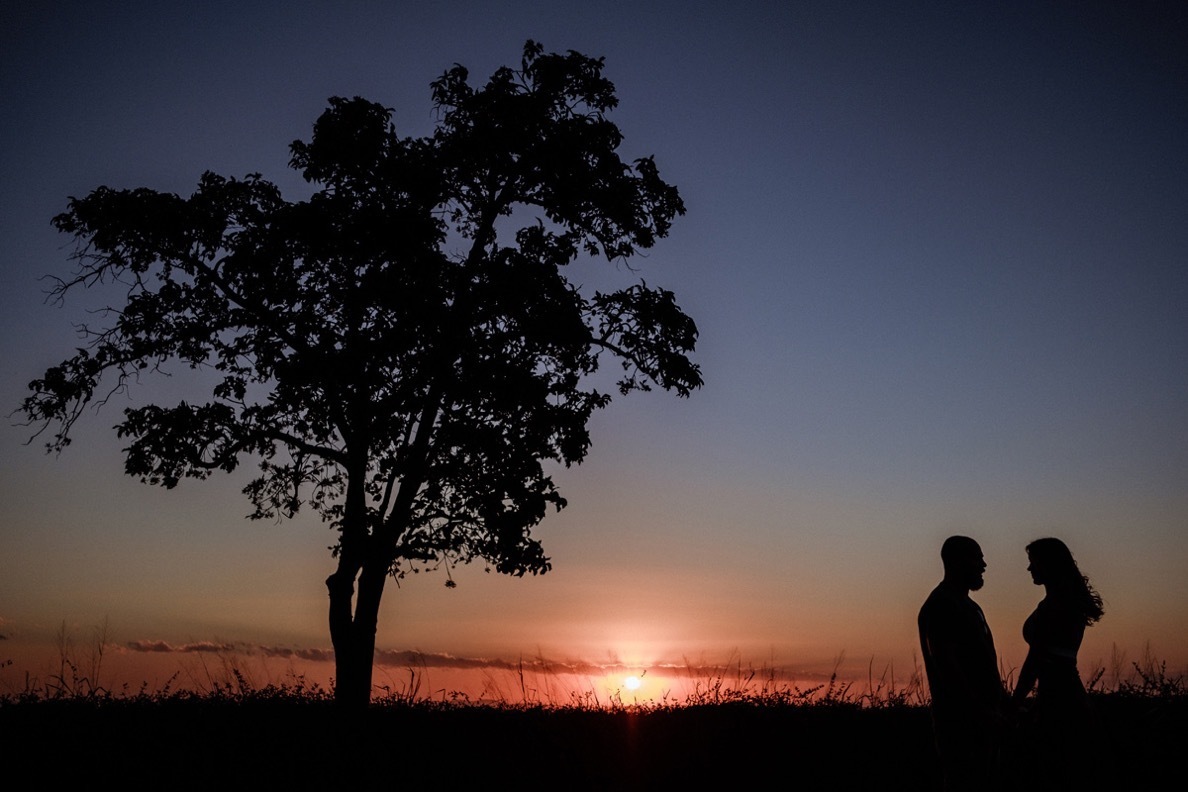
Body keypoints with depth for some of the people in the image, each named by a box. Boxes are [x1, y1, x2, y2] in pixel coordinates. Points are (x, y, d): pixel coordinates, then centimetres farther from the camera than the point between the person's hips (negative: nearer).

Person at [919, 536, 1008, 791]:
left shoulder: (968, 605, 18)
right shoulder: (940, 606, -13)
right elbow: (946, 665, -21)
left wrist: (1004, 701, 14)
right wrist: (981, 710, -22)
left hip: (982, 717, 10)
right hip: (960, 717, -10)